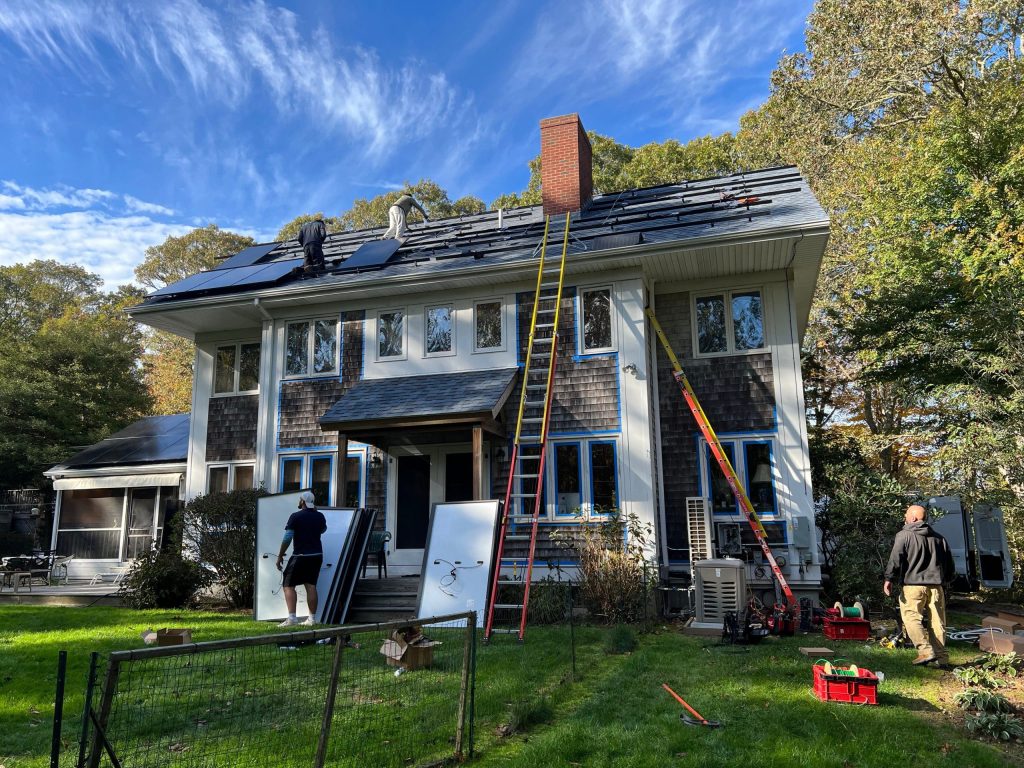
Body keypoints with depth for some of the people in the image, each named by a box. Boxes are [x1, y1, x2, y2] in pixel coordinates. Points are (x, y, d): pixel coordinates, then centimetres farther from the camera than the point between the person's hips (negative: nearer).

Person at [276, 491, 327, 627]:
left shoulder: (296, 516, -10)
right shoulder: (320, 516, 5)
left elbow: (287, 538, -13)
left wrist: (280, 556, -4)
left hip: (300, 556, -5)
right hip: (317, 555, 5)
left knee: (289, 585, 2)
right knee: (311, 586, 10)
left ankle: (291, 618, -9)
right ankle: (312, 618, 9)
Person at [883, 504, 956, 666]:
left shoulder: (904, 535, -2)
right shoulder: (939, 538, 17)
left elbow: (895, 559, -12)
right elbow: (950, 566, 22)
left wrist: (889, 579, -9)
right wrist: (945, 580, 34)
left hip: (913, 585, -6)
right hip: (935, 586, 6)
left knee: (911, 618, -2)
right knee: (937, 622, 9)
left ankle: (926, 651, -13)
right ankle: (941, 656, 10)